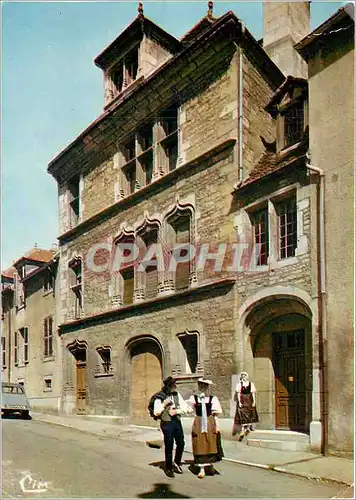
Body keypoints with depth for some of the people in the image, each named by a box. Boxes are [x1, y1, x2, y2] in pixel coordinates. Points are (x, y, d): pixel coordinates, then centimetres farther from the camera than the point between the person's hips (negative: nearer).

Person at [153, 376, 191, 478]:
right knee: (169, 446, 3)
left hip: (177, 422, 5)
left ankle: (176, 463, 33)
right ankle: (168, 468, 22)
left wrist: (177, 411, -13)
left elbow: (185, 407, 4)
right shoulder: (160, 397, -9)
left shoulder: (177, 394, 4)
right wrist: (164, 404, -20)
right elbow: (156, 413, -9)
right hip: (167, 423, -5)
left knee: (181, 443, 9)